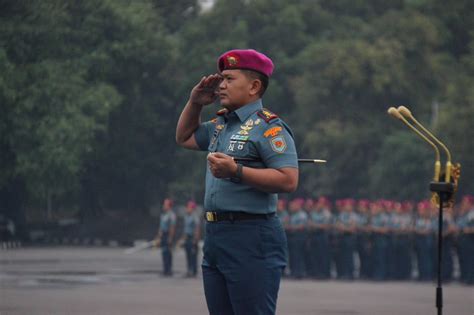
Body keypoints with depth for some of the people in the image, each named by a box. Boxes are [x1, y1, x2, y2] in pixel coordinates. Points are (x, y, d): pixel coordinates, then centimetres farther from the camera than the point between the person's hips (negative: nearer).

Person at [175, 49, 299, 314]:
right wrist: (195, 103, 21)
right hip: (215, 235, 9)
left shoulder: (269, 126, -9)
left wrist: (236, 171, -23)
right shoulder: (221, 125, 18)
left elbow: (288, 181, -19)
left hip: (252, 240, -9)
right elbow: (185, 138, 37)